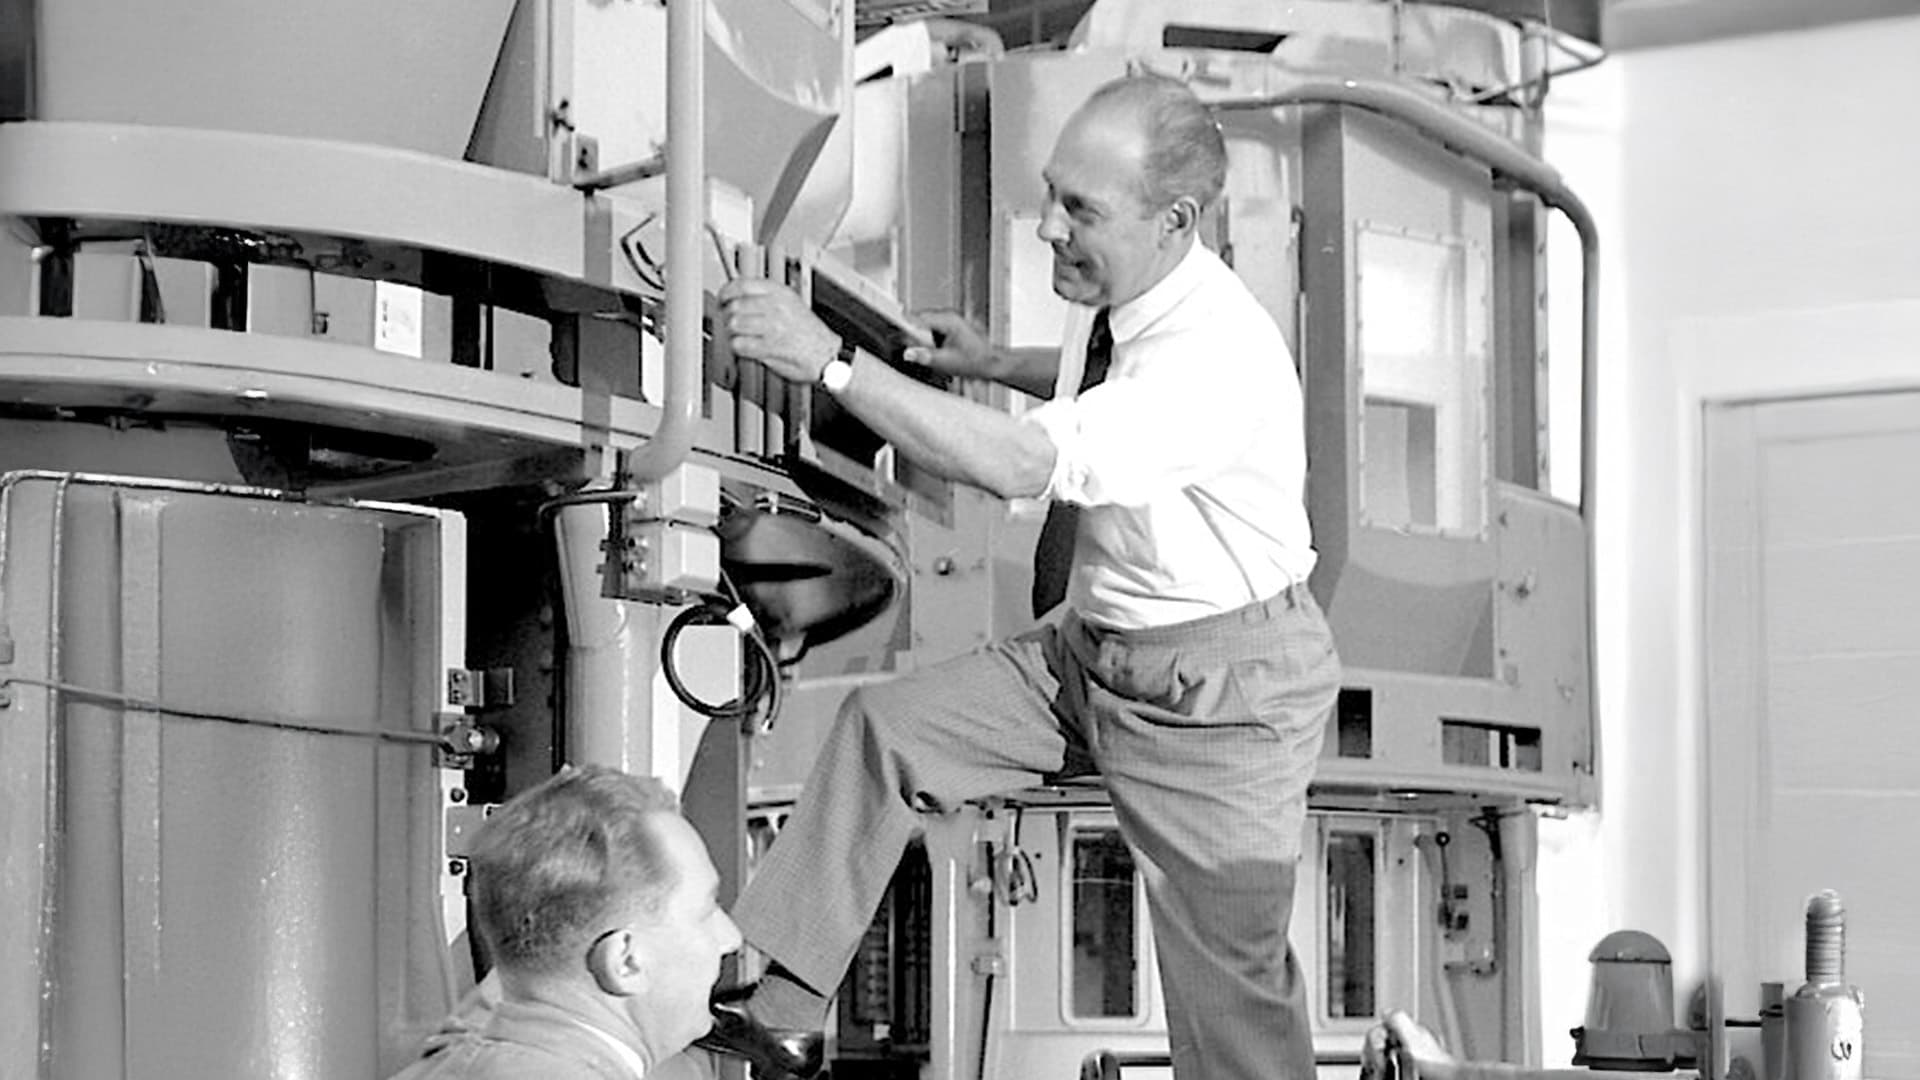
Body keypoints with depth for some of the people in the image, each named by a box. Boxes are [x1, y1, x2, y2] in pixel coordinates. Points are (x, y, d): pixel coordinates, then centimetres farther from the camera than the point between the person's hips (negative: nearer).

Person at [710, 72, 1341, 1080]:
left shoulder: (1219, 356, -31)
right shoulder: (1114, 292, -3)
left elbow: (1028, 465, -41)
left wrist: (829, 360, -39)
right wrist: (992, 362, 6)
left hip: (1219, 687, -8)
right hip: (1094, 643, 8)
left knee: (1230, 973, 3)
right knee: (883, 726, -2)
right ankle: (763, 999, 1)